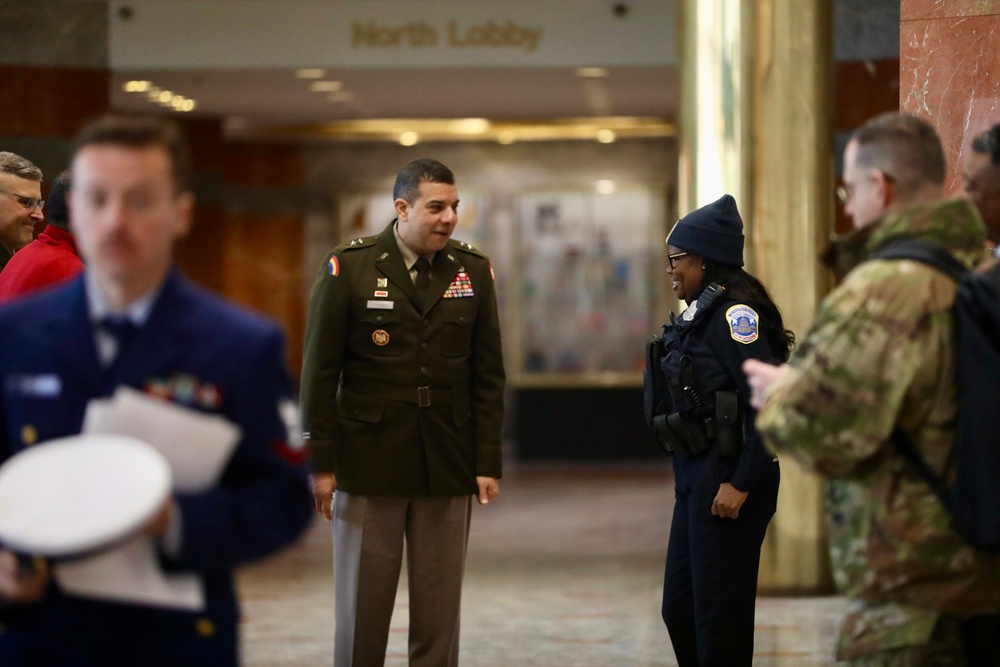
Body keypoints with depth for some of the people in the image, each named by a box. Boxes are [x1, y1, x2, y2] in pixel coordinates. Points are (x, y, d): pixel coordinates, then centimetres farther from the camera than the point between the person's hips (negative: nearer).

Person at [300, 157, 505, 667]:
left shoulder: (473, 271, 5)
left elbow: (488, 375, 7)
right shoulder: (348, 268, -4)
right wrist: (321, 464, -6)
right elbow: (320, 372, -3)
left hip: (447, 468, 2)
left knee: (439, 609, 5)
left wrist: (488, 462, 1)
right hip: (368, 464, -2)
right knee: (362, 607, 4)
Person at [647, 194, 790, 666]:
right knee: (679, 609, 13)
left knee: (718, 615, -3)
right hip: (695, 476, 10)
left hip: (726, 480, -10)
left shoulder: (735, 312, -14)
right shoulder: (702, 313, 14)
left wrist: (741, 484, -21)